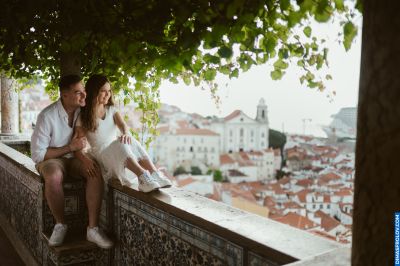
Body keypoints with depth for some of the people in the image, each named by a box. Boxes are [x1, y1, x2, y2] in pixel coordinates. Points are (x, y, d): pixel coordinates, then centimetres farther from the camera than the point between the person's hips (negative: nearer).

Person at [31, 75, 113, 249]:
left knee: (95, 172, -28)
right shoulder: (47, 116, -20)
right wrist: (70, 147, -22)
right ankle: (60, 224, -14)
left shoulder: (84, 110, -8)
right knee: (53, 177, -37)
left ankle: (93, 229, -23)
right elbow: (38, 154, -17)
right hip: (50, 158, -3)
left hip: (75, 157, 4)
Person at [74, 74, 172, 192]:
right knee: (120, 144, -34)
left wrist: (126, 133, -33)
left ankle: (155, 174, -41)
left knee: (129, 141, -30)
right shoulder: (83, 118, -1)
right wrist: (85, 160, -25)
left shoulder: (111, 110, 12)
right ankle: (142, 176, -49)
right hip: (101, 155, -4)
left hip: (118, 152, 4)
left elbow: (122, 125, -8)